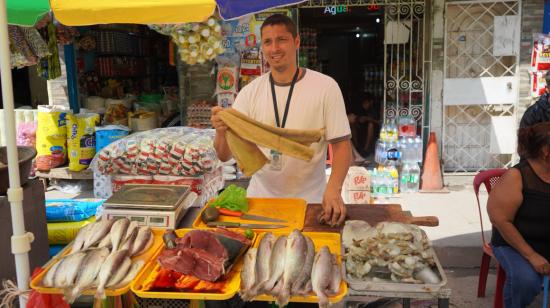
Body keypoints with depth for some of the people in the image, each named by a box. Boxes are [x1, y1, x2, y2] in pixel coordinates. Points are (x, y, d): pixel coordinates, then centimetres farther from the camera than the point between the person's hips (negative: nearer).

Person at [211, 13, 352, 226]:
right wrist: (221, 132, -25)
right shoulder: (250, 92, -2)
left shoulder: (325, 87, -9)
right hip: (260, 198, 2)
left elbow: (341, 145, -6)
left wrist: (333, 190, -23)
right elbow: (225, 156, -2)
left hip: (310, 201, -2)